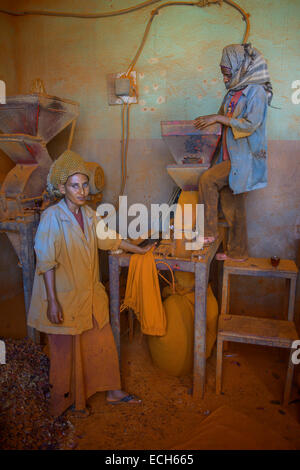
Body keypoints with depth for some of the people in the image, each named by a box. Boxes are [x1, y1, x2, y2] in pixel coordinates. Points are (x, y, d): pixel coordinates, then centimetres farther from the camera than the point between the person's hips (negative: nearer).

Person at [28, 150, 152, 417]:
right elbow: (46, 262, -19)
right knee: (67, 351, 11)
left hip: (90, 295, 6)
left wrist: (138, 250, 23)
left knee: (103, 343, 17)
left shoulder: (88, 214, 1)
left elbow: (108, 238, 16)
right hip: (64, 297, -6)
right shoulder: (52, 217, -18)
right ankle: (67, 401, 35)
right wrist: (52, 302, -20)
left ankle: (113, 392, 36)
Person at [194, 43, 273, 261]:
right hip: (231, 156, 8)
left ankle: (209, 232, -9)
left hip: (244, 157, -8)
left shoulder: (256, 91, -9)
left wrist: (219, 118, -16)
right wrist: (208, 121, 10)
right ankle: (238, 252, 18)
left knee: (207, 179, -19)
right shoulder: (234, 92, 17)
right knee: (231, 204, 8)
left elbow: (251, 124, -18)